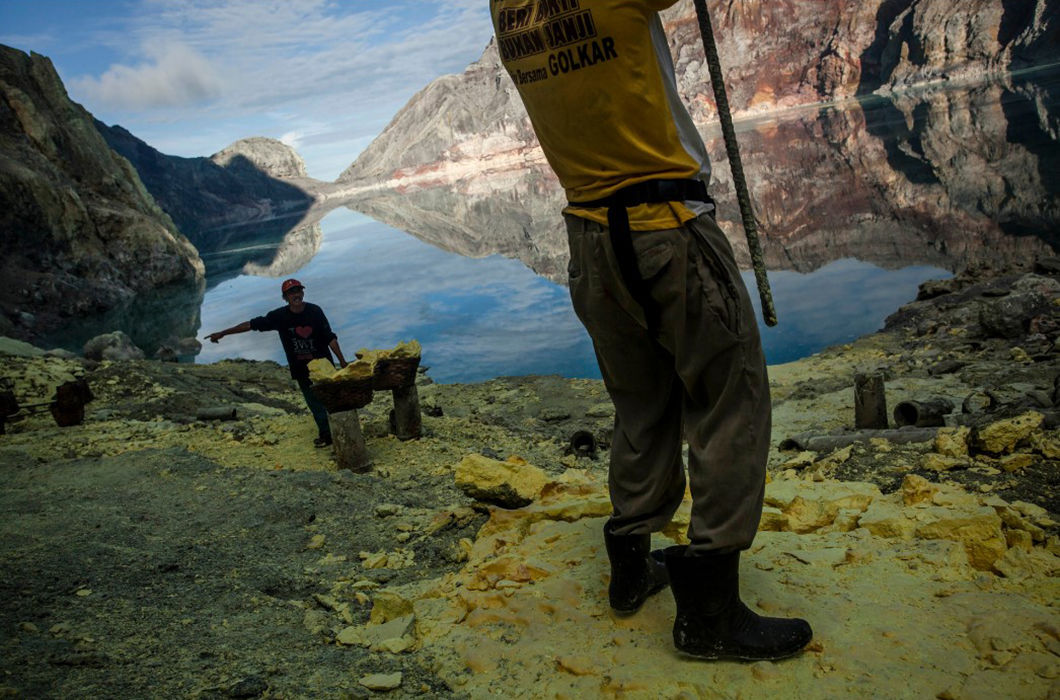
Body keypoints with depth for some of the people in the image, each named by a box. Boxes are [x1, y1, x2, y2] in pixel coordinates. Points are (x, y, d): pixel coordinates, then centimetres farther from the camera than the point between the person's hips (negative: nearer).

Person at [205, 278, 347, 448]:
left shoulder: (315, 311, -7)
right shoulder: (280, 316, -6)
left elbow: (330, 338, -4)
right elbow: (252, 324, 0)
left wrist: (342, 361, -7)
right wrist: (223, 333, 1)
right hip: (301, 370, 0)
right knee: (315, 404, 2)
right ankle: (325, 433, 17)